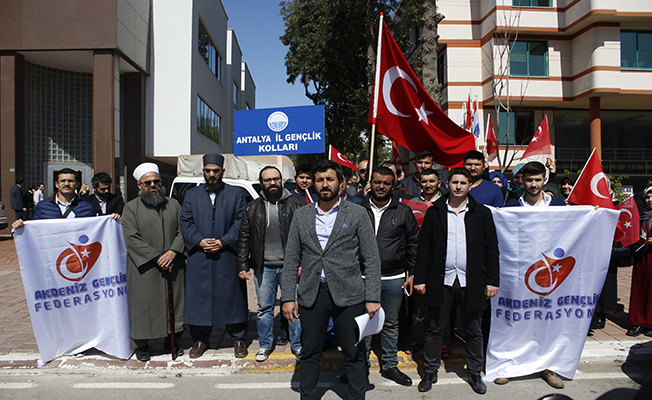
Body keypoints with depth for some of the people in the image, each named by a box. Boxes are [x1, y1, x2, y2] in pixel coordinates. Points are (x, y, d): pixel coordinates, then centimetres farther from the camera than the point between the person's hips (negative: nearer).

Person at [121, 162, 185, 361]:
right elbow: (132, 238, -7)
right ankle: (142, 345, 22)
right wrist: (156, 258, -14)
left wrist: (173, 252, -13)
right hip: (145, 269, -2)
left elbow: (182, 231, 4)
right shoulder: (131, 208, 2)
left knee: (174, 304, 8)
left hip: (173, 266, 3)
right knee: (143, 306, 4)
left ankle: (172, 341, 26)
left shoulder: (173, 204, 11)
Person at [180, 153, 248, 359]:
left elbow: (241, 222, -1)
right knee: (198, 298, 7)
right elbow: (185, 222, 6)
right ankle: (200, 339, 23)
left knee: (232, 297, 4)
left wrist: (223, 241, -13)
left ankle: (238, 339, 18)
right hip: (199, 258, 2)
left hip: (227, 256, -2)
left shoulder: (236, 194, 7)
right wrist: (199, 240, -10)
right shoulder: (191, 195, 14)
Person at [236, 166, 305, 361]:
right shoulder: (252, 208, 9)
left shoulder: (296, 205, 1)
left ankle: (297, 345, 22)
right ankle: (265, 345, 29)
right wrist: (242, 265, 4)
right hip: (263, 267, 2)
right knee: (264, 308, 12)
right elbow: (244, 238, 10)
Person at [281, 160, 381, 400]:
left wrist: (372, 298, -7)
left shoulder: (357, 214, 1)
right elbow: (291, 260, 8)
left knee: (354, 354, 8)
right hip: (311, 295, 2)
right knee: (309, 354, 12)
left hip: (348, 295, -2)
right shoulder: (301, 216, 8)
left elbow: (371, 260, -1)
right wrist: (287, 297, 1)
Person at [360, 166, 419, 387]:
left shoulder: (403, 212, 4)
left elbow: (413, 244, 9)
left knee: (391, 324, 13)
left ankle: (390, 365, 29)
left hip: (394, 279, 1)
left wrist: (412, 273, 5)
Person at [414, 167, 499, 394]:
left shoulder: (482, 213, 5)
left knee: (473, 331, 13)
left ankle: (475, 373, 30)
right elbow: (424, 247, 3)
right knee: (435, 329, 8)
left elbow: (492, 249, 5)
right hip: (441, 280, 0)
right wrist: (420, 278, -2)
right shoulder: (434, 212, 4)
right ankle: (430, 371, 23)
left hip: (471, 281, 1)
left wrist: (492, 281, 0)